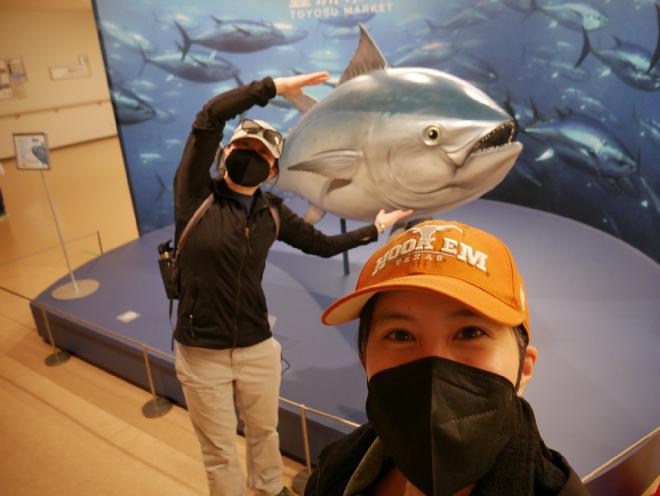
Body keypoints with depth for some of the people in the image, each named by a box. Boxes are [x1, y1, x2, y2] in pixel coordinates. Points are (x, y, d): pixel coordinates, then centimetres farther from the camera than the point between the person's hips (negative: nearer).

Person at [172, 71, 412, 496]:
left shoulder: (272, 214, -2)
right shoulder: (196, 193, -13)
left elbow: (324, 245, 11)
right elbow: (210, 117, -25)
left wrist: (376, 228, 14)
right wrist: (274, 87, -22)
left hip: (258, 348, 4)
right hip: (202, 353, -3)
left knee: (264, 432, 26)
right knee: (219, 452, 16)